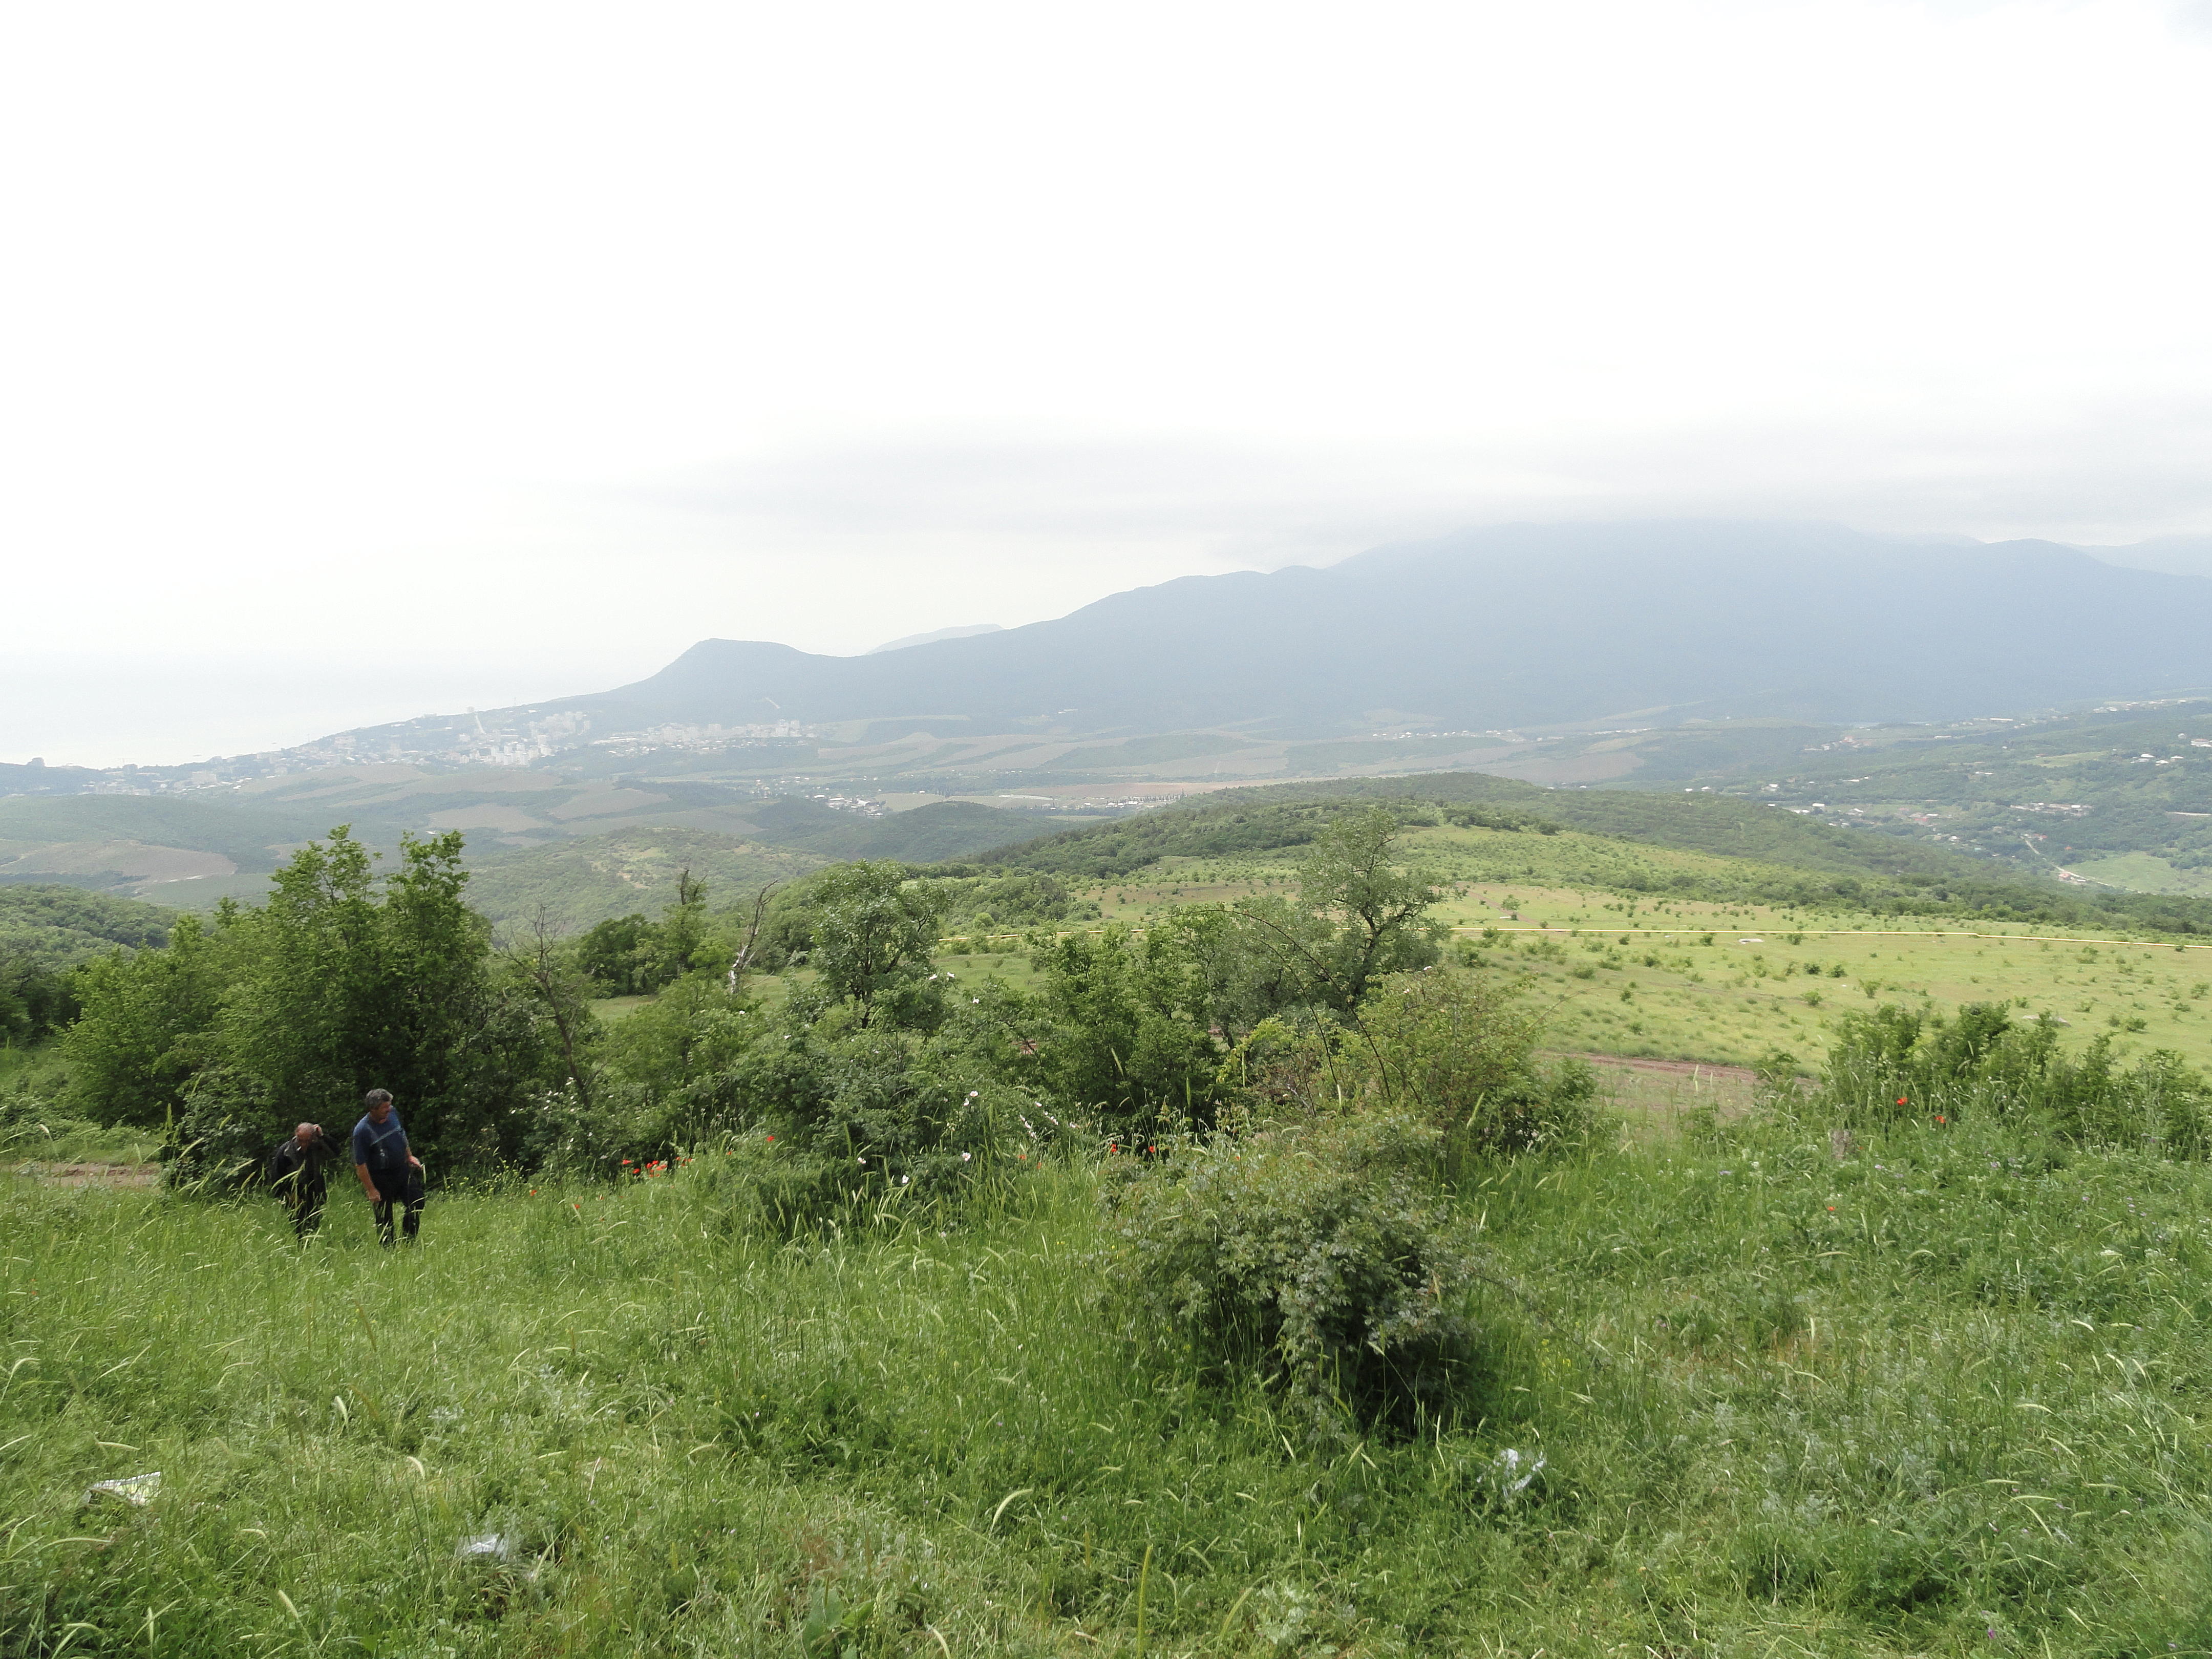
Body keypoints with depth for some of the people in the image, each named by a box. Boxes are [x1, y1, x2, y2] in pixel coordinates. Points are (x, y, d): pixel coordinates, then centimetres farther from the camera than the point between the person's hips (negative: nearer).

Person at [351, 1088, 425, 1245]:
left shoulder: (393, 1114, -4)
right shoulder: (362, 1131, -22)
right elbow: (360, 1165, -18)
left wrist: (409, 1156, 17)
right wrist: (371, 1190, -17)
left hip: (402, 1171, 6)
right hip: (381, 1178, -6)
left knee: (417, 1204, 6)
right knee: (384, 1220, 4)